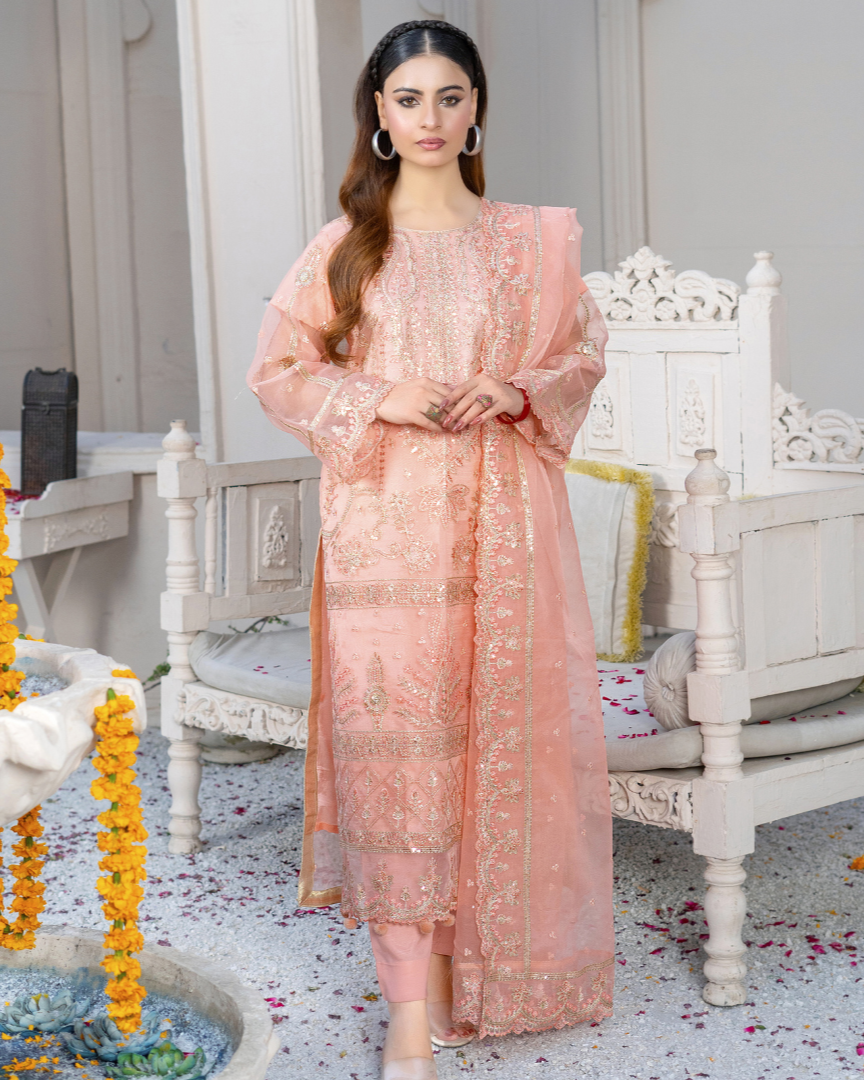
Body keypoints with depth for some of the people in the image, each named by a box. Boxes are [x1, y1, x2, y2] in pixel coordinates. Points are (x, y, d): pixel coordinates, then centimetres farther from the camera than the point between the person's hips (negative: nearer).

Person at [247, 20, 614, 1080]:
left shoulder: (533, 237, 9)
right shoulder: (347, 243, 6)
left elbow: (583, 355, 13)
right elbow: (278, 367, 7)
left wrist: (518, 393, -7)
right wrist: (378, 401, -8)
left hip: (503, 517, 2)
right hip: (388, 516, -1)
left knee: (504, 727, 4)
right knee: (396, 736, -6)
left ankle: (488, 946, 23)